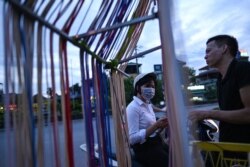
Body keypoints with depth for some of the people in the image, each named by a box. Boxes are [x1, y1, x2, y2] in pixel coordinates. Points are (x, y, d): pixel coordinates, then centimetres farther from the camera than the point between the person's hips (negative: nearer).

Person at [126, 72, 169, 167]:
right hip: (144, 149, -8)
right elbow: (132, 138, -22)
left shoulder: (148, 105, 11)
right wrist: (155, 126, -24)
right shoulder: (132, 108, -16)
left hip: (156, 143, 8)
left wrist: (161, 126, -6)